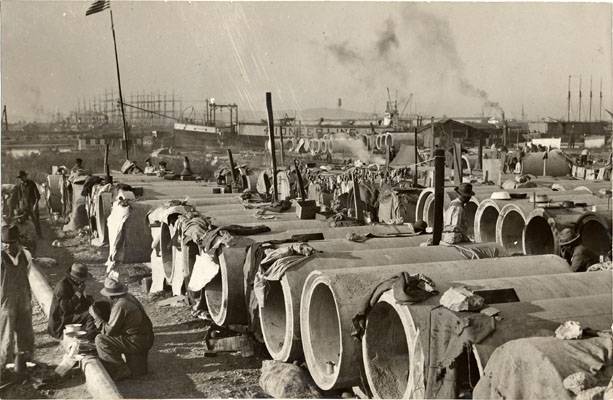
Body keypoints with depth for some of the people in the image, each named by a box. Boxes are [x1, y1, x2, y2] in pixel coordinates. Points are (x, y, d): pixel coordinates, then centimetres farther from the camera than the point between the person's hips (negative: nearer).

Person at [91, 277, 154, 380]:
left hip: (138, 342, -9)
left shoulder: (120, 306, -20)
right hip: (147, 339, 9)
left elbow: (109, 331, -15)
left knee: (101, 340, -10)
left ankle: (120, 371, -6)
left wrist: (96, 317, -6)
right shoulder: (129, 297, 7)